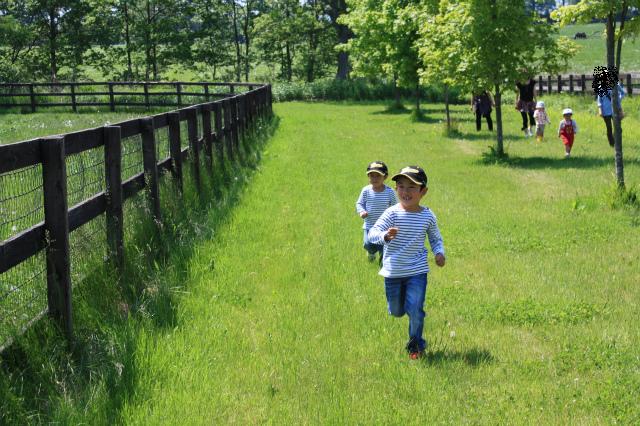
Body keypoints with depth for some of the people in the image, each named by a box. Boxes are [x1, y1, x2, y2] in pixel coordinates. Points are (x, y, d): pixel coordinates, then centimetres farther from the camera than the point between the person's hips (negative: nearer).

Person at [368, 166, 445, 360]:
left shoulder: (427, 216, -6)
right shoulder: (392, 213, -13)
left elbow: (435, 238, 12)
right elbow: (372, 233, -23)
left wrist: (439, 252, -7)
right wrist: (385, 236, -45)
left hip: (417, 271, 0)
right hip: (393, 271, 0)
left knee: (415, 310, -9)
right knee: (396, 311, 17)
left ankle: (415, 344, 14)